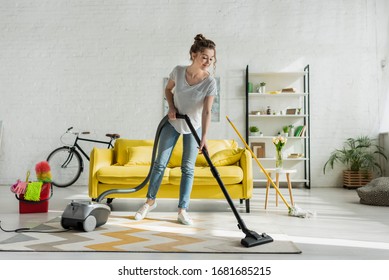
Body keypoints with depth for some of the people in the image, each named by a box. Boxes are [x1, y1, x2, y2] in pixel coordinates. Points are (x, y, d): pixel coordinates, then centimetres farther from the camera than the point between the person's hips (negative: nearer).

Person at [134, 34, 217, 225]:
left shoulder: (210, 83, -24)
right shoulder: (178, 71, -19)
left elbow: (207, 112, -29)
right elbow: (168, 89, 1)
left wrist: (204, 137, -39)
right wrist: (171, 107, -14)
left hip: (194, 127, -1)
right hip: (173, 123, 1)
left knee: (188, 168, -1)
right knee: (160, 162, 4)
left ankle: (182, 210, 8)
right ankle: (150, 200, 21)